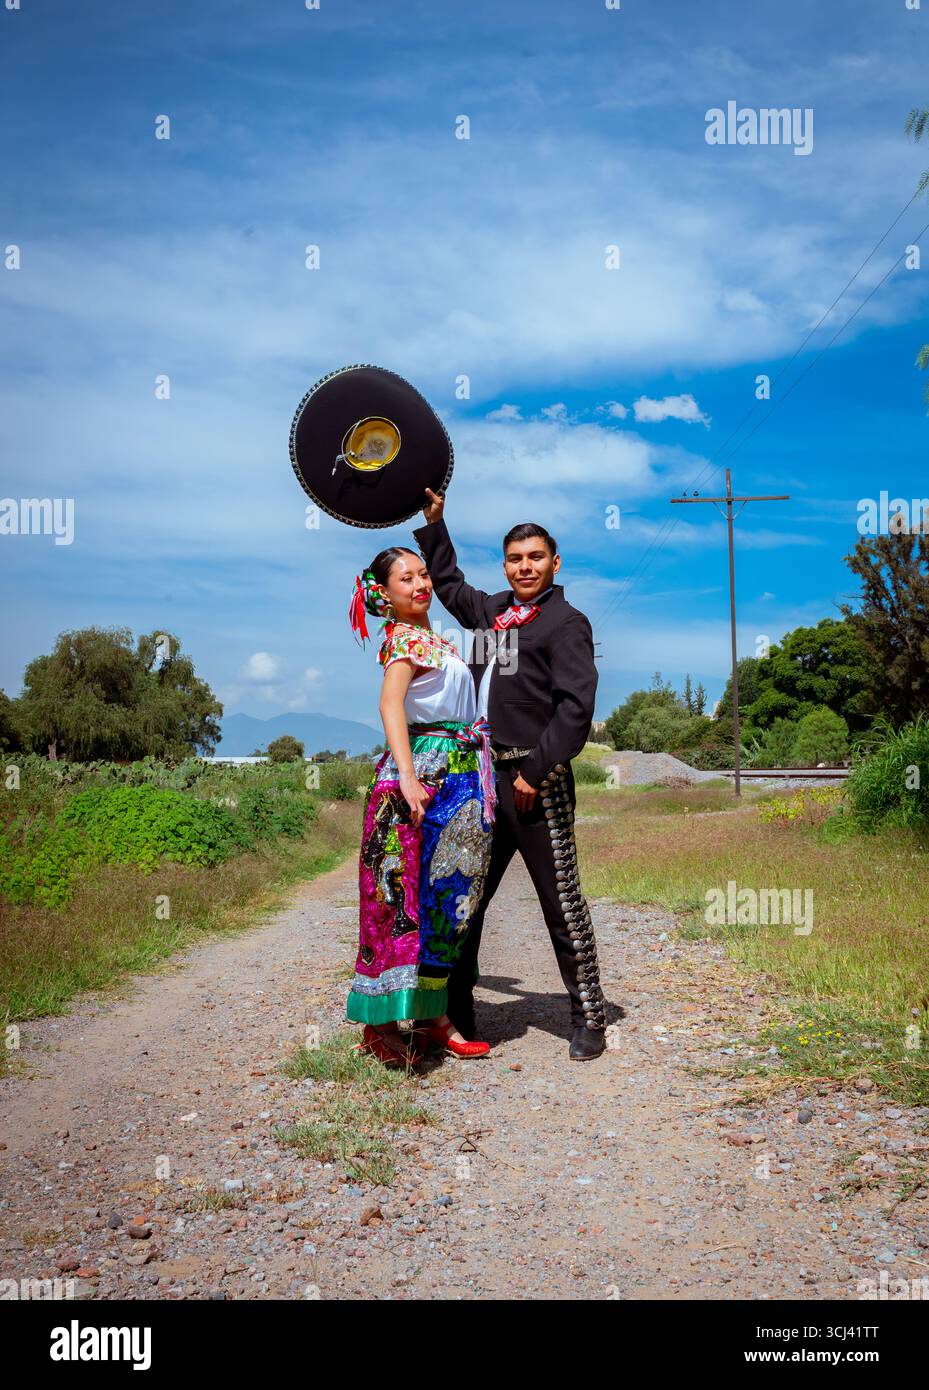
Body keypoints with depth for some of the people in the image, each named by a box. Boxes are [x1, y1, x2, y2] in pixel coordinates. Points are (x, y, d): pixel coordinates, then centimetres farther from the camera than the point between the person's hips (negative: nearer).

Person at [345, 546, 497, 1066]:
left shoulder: (431, 637, 19)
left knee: (445, 896, 10)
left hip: (460, 777, 9)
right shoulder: (405, 638, -7)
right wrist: (407, 777, -31)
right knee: (407, 893, -6)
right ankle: (384, 1021, 2)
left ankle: (434, 1015, 17)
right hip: (426, 772, -9)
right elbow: (390, 704, -21)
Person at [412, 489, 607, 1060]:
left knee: (562, 904, -2)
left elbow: (576, 706, -12)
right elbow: (449, 582, 36)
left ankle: (589, 1018, 11)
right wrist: (434, 521, 34)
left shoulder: (566, 621, -3)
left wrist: (535, 771, -16)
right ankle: (455, 1011, 23)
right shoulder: (491, 610, 16)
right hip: (487, 776, 7)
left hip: (538, 782, -7)